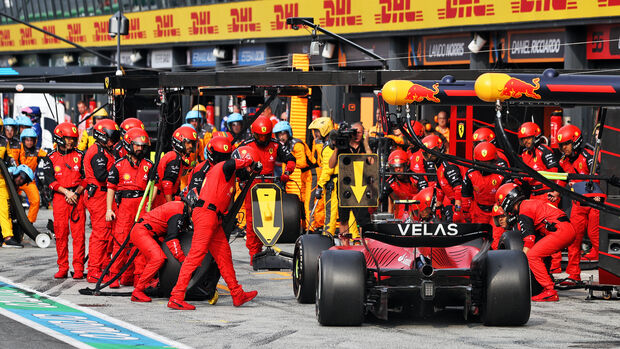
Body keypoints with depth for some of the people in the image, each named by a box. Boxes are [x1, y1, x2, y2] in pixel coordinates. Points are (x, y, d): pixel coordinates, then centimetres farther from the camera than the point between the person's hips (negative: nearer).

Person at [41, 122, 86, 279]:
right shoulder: (51, 158, 7)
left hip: (77, 197, 0)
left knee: (78, 233, -6)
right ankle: (62, 267, 8)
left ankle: (78, 267, -3)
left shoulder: (79, 156, 8)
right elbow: (51, 180, -1)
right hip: (59, 197, 0)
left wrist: (76, 193, -7)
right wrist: (66, 192, -12)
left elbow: (85, 178, 6)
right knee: (61, 233, 0)